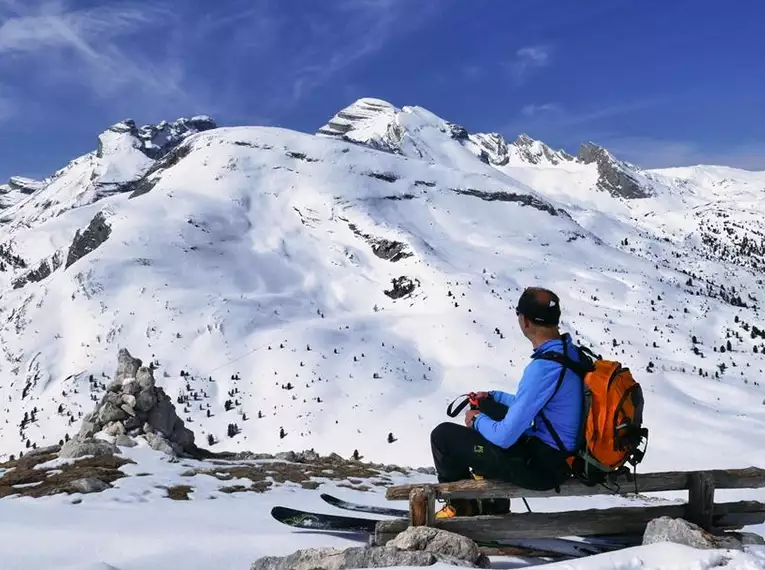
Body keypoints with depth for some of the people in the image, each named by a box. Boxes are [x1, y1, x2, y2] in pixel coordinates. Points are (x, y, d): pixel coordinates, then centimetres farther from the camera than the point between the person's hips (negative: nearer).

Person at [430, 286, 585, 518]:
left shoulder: (542, 368, -29)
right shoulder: (572, 352, 1)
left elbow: (505, 437, -25)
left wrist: (478, 420, -5)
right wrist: (494, 396, 20)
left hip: (542, 467, -9)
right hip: (566, 455, 9)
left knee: (442, 434, -3)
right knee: (487, 409, 29)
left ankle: (460, 505, 24)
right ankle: (492, 503, 35)